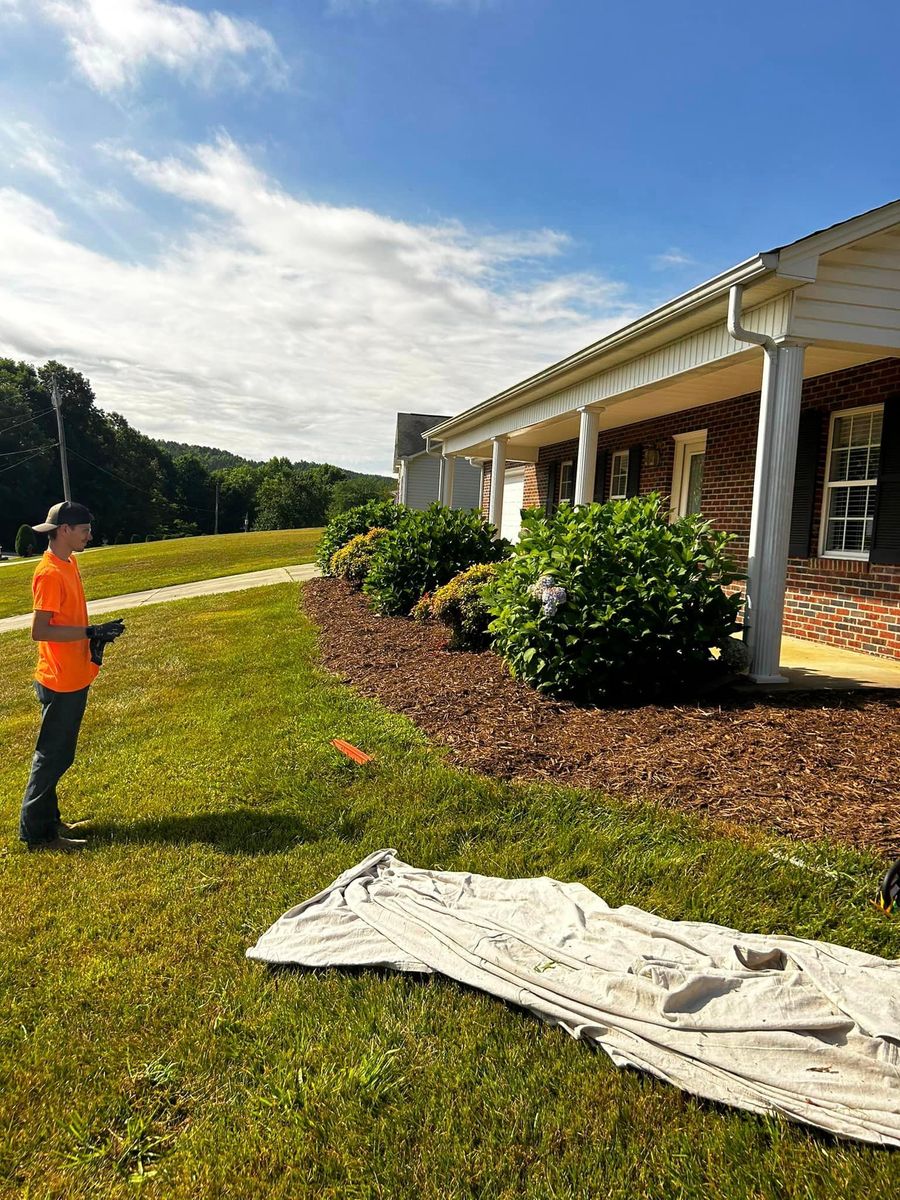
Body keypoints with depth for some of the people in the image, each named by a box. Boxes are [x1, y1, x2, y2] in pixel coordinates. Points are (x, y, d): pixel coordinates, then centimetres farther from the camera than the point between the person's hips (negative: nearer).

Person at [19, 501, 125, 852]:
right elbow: (39, 630, -24)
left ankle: (47, 820, 30)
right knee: (53, 756, 2)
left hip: (74, 678, 9)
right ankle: (36, 833, 15)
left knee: (57, 754, 18)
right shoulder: (50, 574, -21)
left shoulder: (68, 564, 8)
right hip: (60, 682, -9)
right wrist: (90, 633, -24)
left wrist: (95, 635, 3)